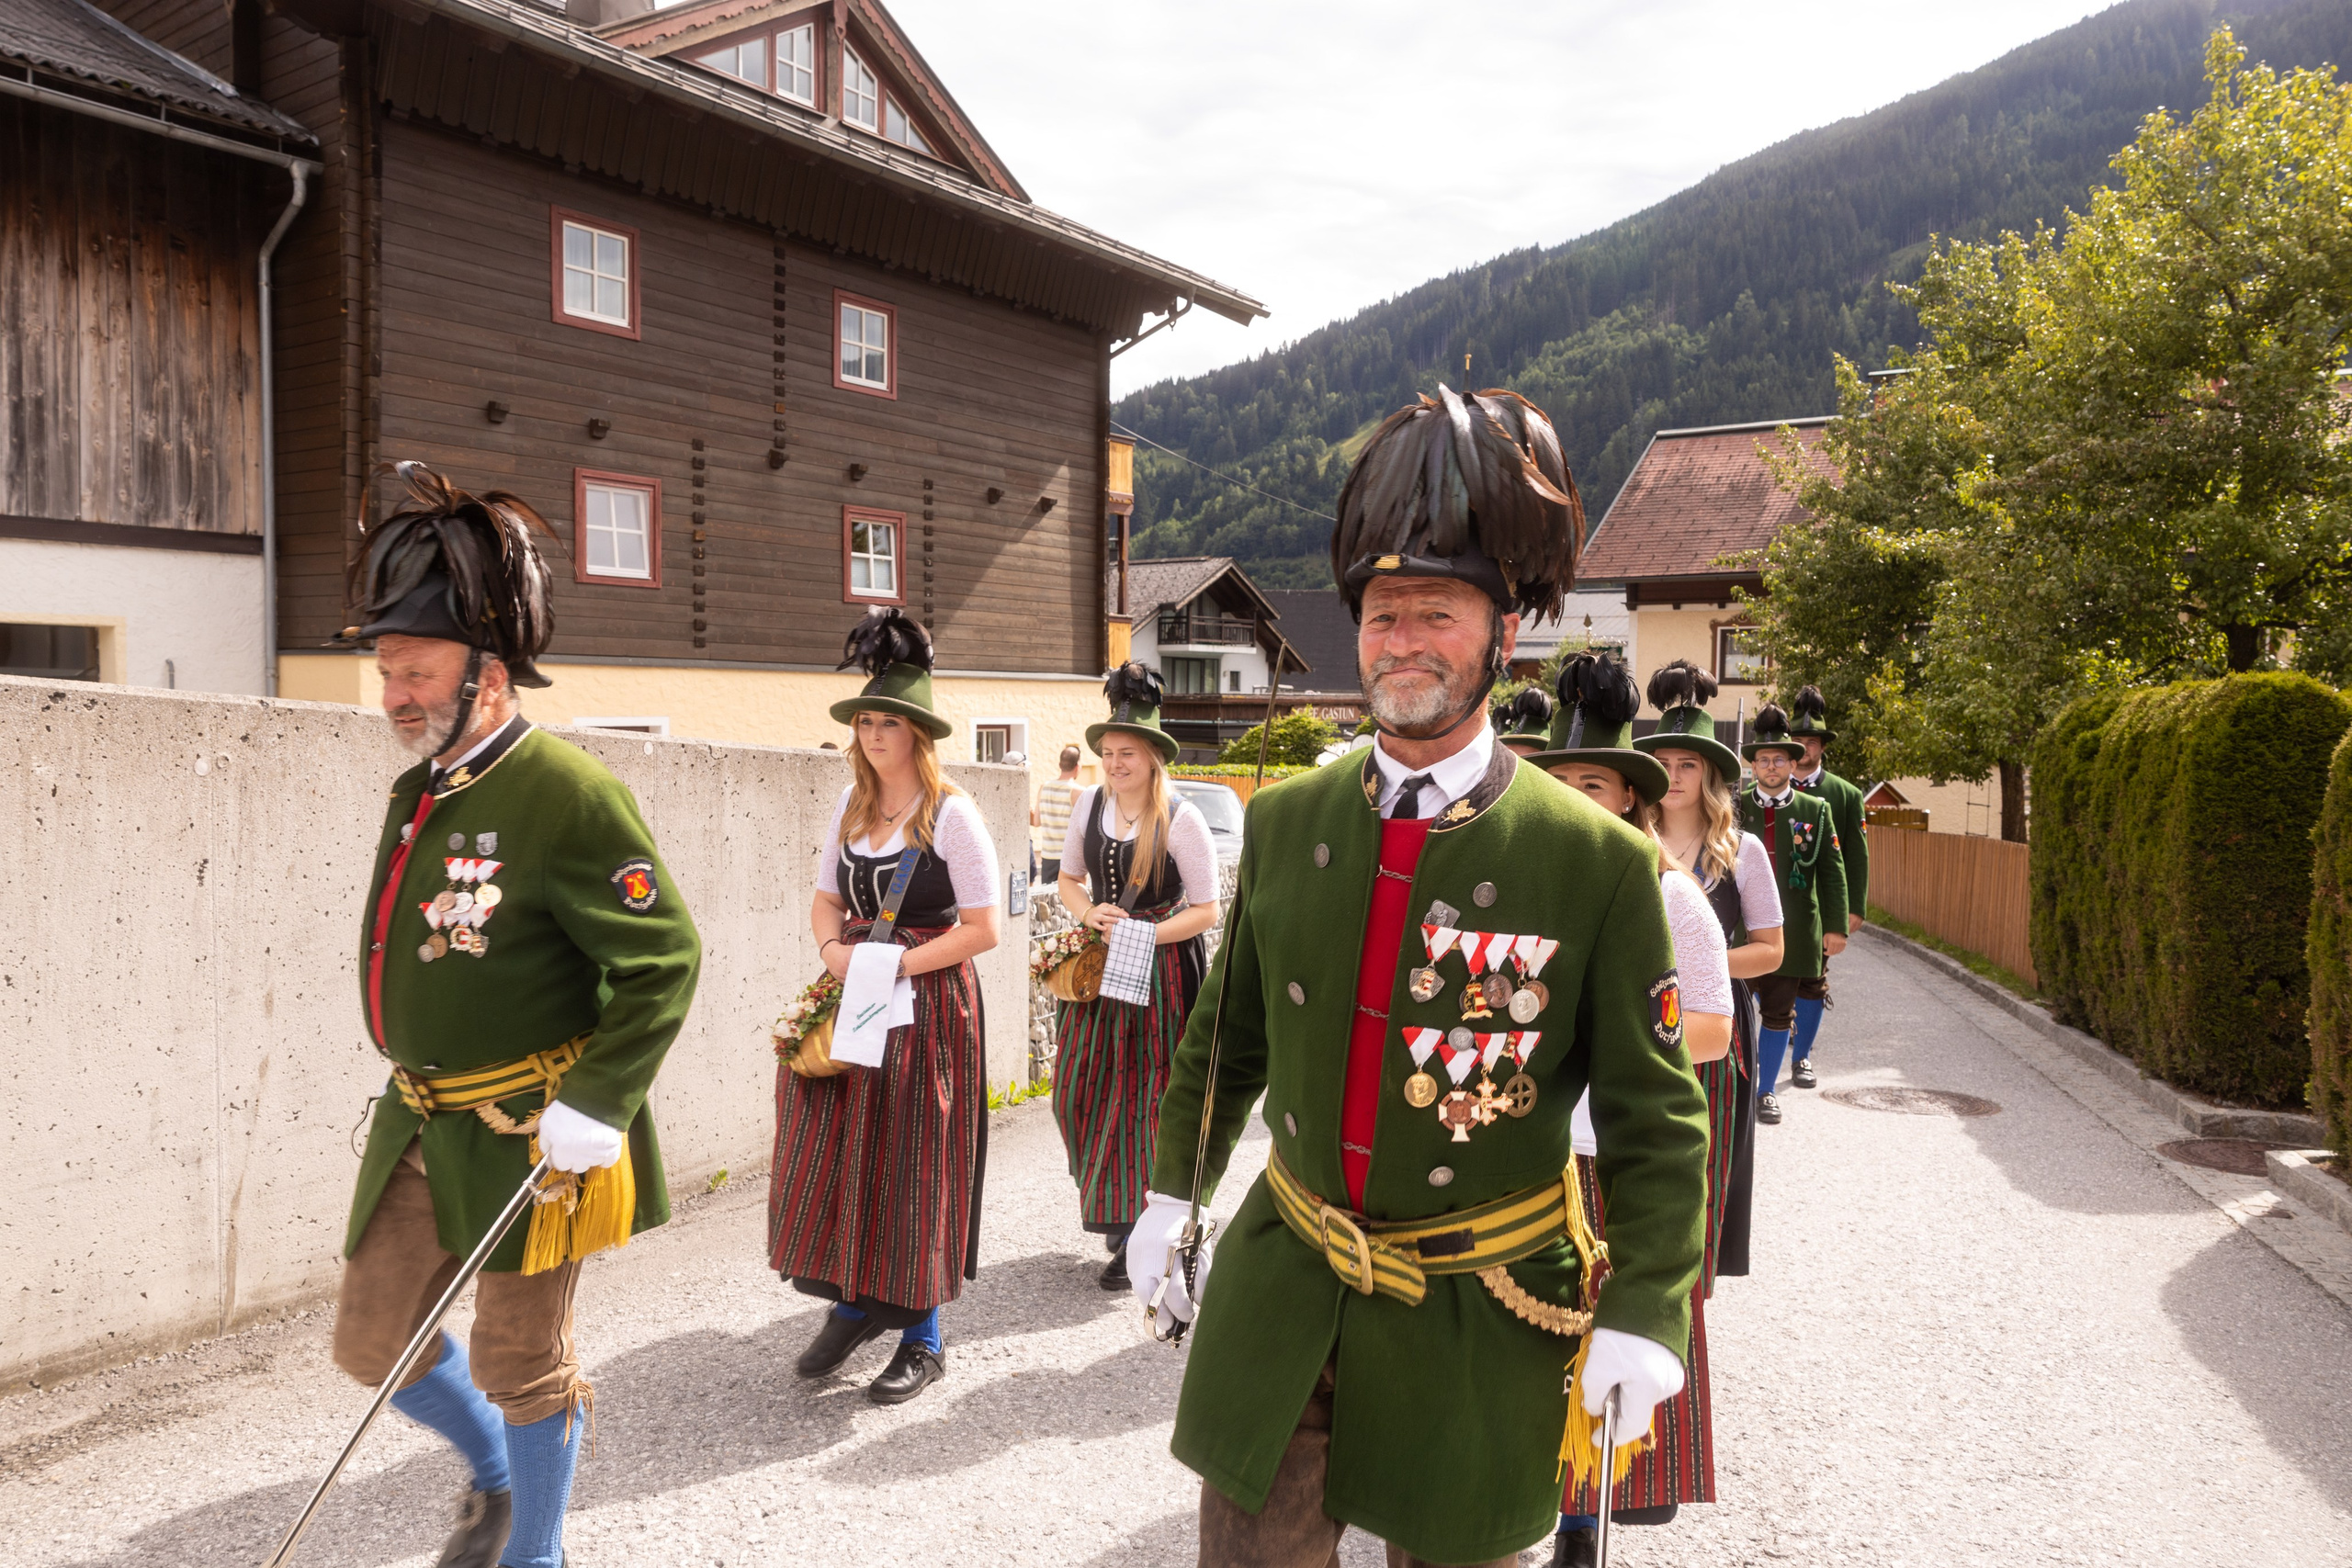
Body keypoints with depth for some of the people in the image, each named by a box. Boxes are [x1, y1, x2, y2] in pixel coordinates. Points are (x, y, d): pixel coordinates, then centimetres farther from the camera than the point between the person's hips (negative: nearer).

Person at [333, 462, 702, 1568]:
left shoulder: (566, 793, -19)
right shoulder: (418, 793, 7)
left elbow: (662, 963, -20)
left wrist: (594, 1106, -23)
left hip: (526, 1136, -8)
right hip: (420, 1125, 8)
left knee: (522, 1365, 8)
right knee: (372, 1344, 18)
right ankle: (494, 1472, 45)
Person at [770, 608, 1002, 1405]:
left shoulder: (951, 814, -10)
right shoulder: (851, 806, 8)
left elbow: (984, 927, -13)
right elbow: (826, 899, 15)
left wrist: (898, 964, -18)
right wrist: (834, 947, -6)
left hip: (927, 1001, -6)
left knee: (911, 1161, 1)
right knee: (832, 1149, 6)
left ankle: (922, 1338, 15)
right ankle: (853, 1302, 26)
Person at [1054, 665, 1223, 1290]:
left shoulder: (1182, 819, -12)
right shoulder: (1090, 803, 3)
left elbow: (1207, 911, -8)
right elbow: (1069, 879, 16)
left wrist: (1146, 933, -19)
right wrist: (1090, 914, -5)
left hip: (1163, 966, -5)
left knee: (1146, 1096, -1)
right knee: (1080, 1091, 5)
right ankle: (1111, 1206, 29)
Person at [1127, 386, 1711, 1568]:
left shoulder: (1599, 864, -13)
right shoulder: (1283, 824, -1)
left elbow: (1656, 1116, -8)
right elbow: (1225, 1034, 10)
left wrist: (1645, 1309, -12)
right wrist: (1172, 1192, 11)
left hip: (1475, 1321, -3)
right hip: (1281, 1291, 3)